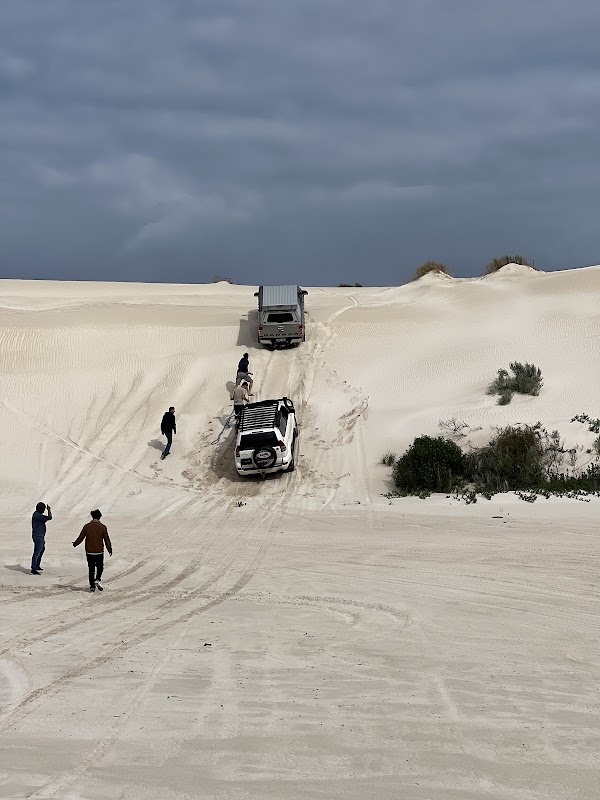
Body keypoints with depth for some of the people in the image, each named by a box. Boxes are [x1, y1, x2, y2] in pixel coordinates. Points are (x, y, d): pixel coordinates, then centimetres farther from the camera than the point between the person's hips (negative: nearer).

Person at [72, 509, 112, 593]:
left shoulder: (87, 526, -3)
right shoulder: (102, 527, -7)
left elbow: (81, 537, 3)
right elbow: (107, 540, -3)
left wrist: (75, 544, 22)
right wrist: (110, 549, 10)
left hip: (89, 552, 1)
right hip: (99, 551, -1)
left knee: (91, 569, 9)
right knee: (100, 567, 14)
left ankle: (92, 586, 9)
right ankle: (97, 580, -9)